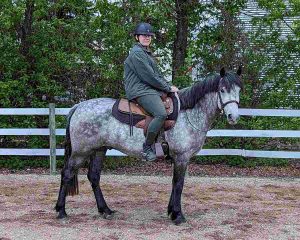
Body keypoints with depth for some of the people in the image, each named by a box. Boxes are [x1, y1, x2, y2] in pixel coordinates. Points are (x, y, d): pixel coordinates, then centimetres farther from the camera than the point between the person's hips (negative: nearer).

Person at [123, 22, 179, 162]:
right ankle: (147, 147, -20)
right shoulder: (136, 53, -9)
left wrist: (168, 86, 8)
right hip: (140, 91, -11)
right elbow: (149, 76, -15)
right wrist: (168, 88, -10)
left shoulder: (147, 53, 23)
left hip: (151, 89, 11)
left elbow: (157, 74, 23)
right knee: (161, 114, -31)